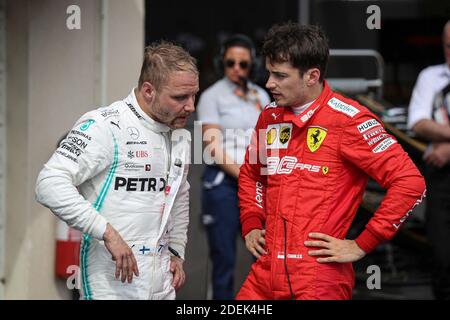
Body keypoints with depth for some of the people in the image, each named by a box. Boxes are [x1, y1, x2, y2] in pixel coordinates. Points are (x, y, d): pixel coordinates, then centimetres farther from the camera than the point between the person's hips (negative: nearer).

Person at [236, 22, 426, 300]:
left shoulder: (348, 119, -11)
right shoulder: (270, 117, 10)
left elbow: (410, 182, -15)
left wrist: (362, 245, -13)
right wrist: (251, 224, 14)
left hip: (320, 280, -6)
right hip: (265, 273, 6)